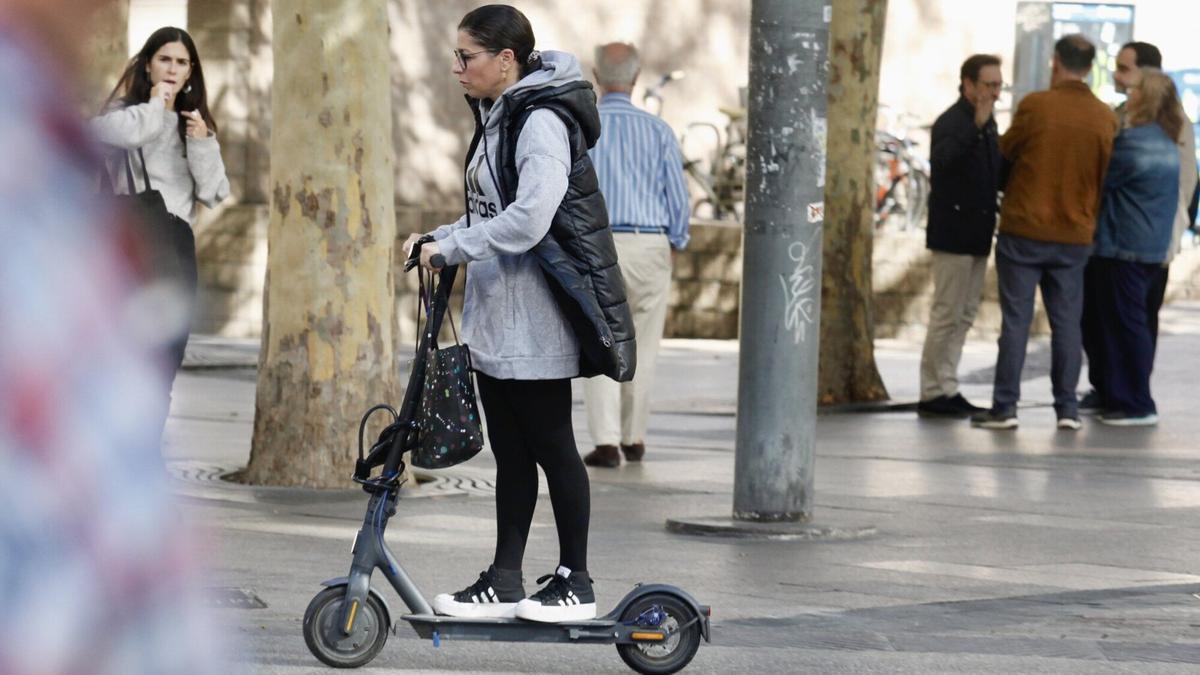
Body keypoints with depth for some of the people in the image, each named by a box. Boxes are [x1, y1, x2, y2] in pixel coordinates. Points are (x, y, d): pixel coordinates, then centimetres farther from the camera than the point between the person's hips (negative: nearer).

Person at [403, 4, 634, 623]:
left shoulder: (541, 122, -17)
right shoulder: (497, 119, 13)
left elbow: (528, 220, -26)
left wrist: (452, 248, -19)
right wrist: (439, 239, 5)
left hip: (534, 322, -9)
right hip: (495, 317, 9)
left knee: (552, 448, 0)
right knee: (510, 453, 12)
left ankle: (575, 583, 9)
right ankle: (504, 583, 16)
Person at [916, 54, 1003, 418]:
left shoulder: (986, 124, 15)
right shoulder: (952, 123, -13)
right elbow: (942, 159, -34)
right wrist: (977, 125, -41)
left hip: (976, 235, 9)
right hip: (953, 234, -9)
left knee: (964, 315, 12)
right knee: (947, 314, -6)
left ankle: (947, 389, 18)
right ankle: (934, 393, -1)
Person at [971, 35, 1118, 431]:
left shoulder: (1035, 106, -11)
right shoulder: (1105, 118, 0)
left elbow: (1005, 151, 2)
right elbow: (1106, 177, 6)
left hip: (1024, 230, -3)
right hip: (1075, 235, 3)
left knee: (1016, 320, 0)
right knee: (1067, 321, 9)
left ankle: (1005, 406, -1)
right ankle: (1067, 408, 8)